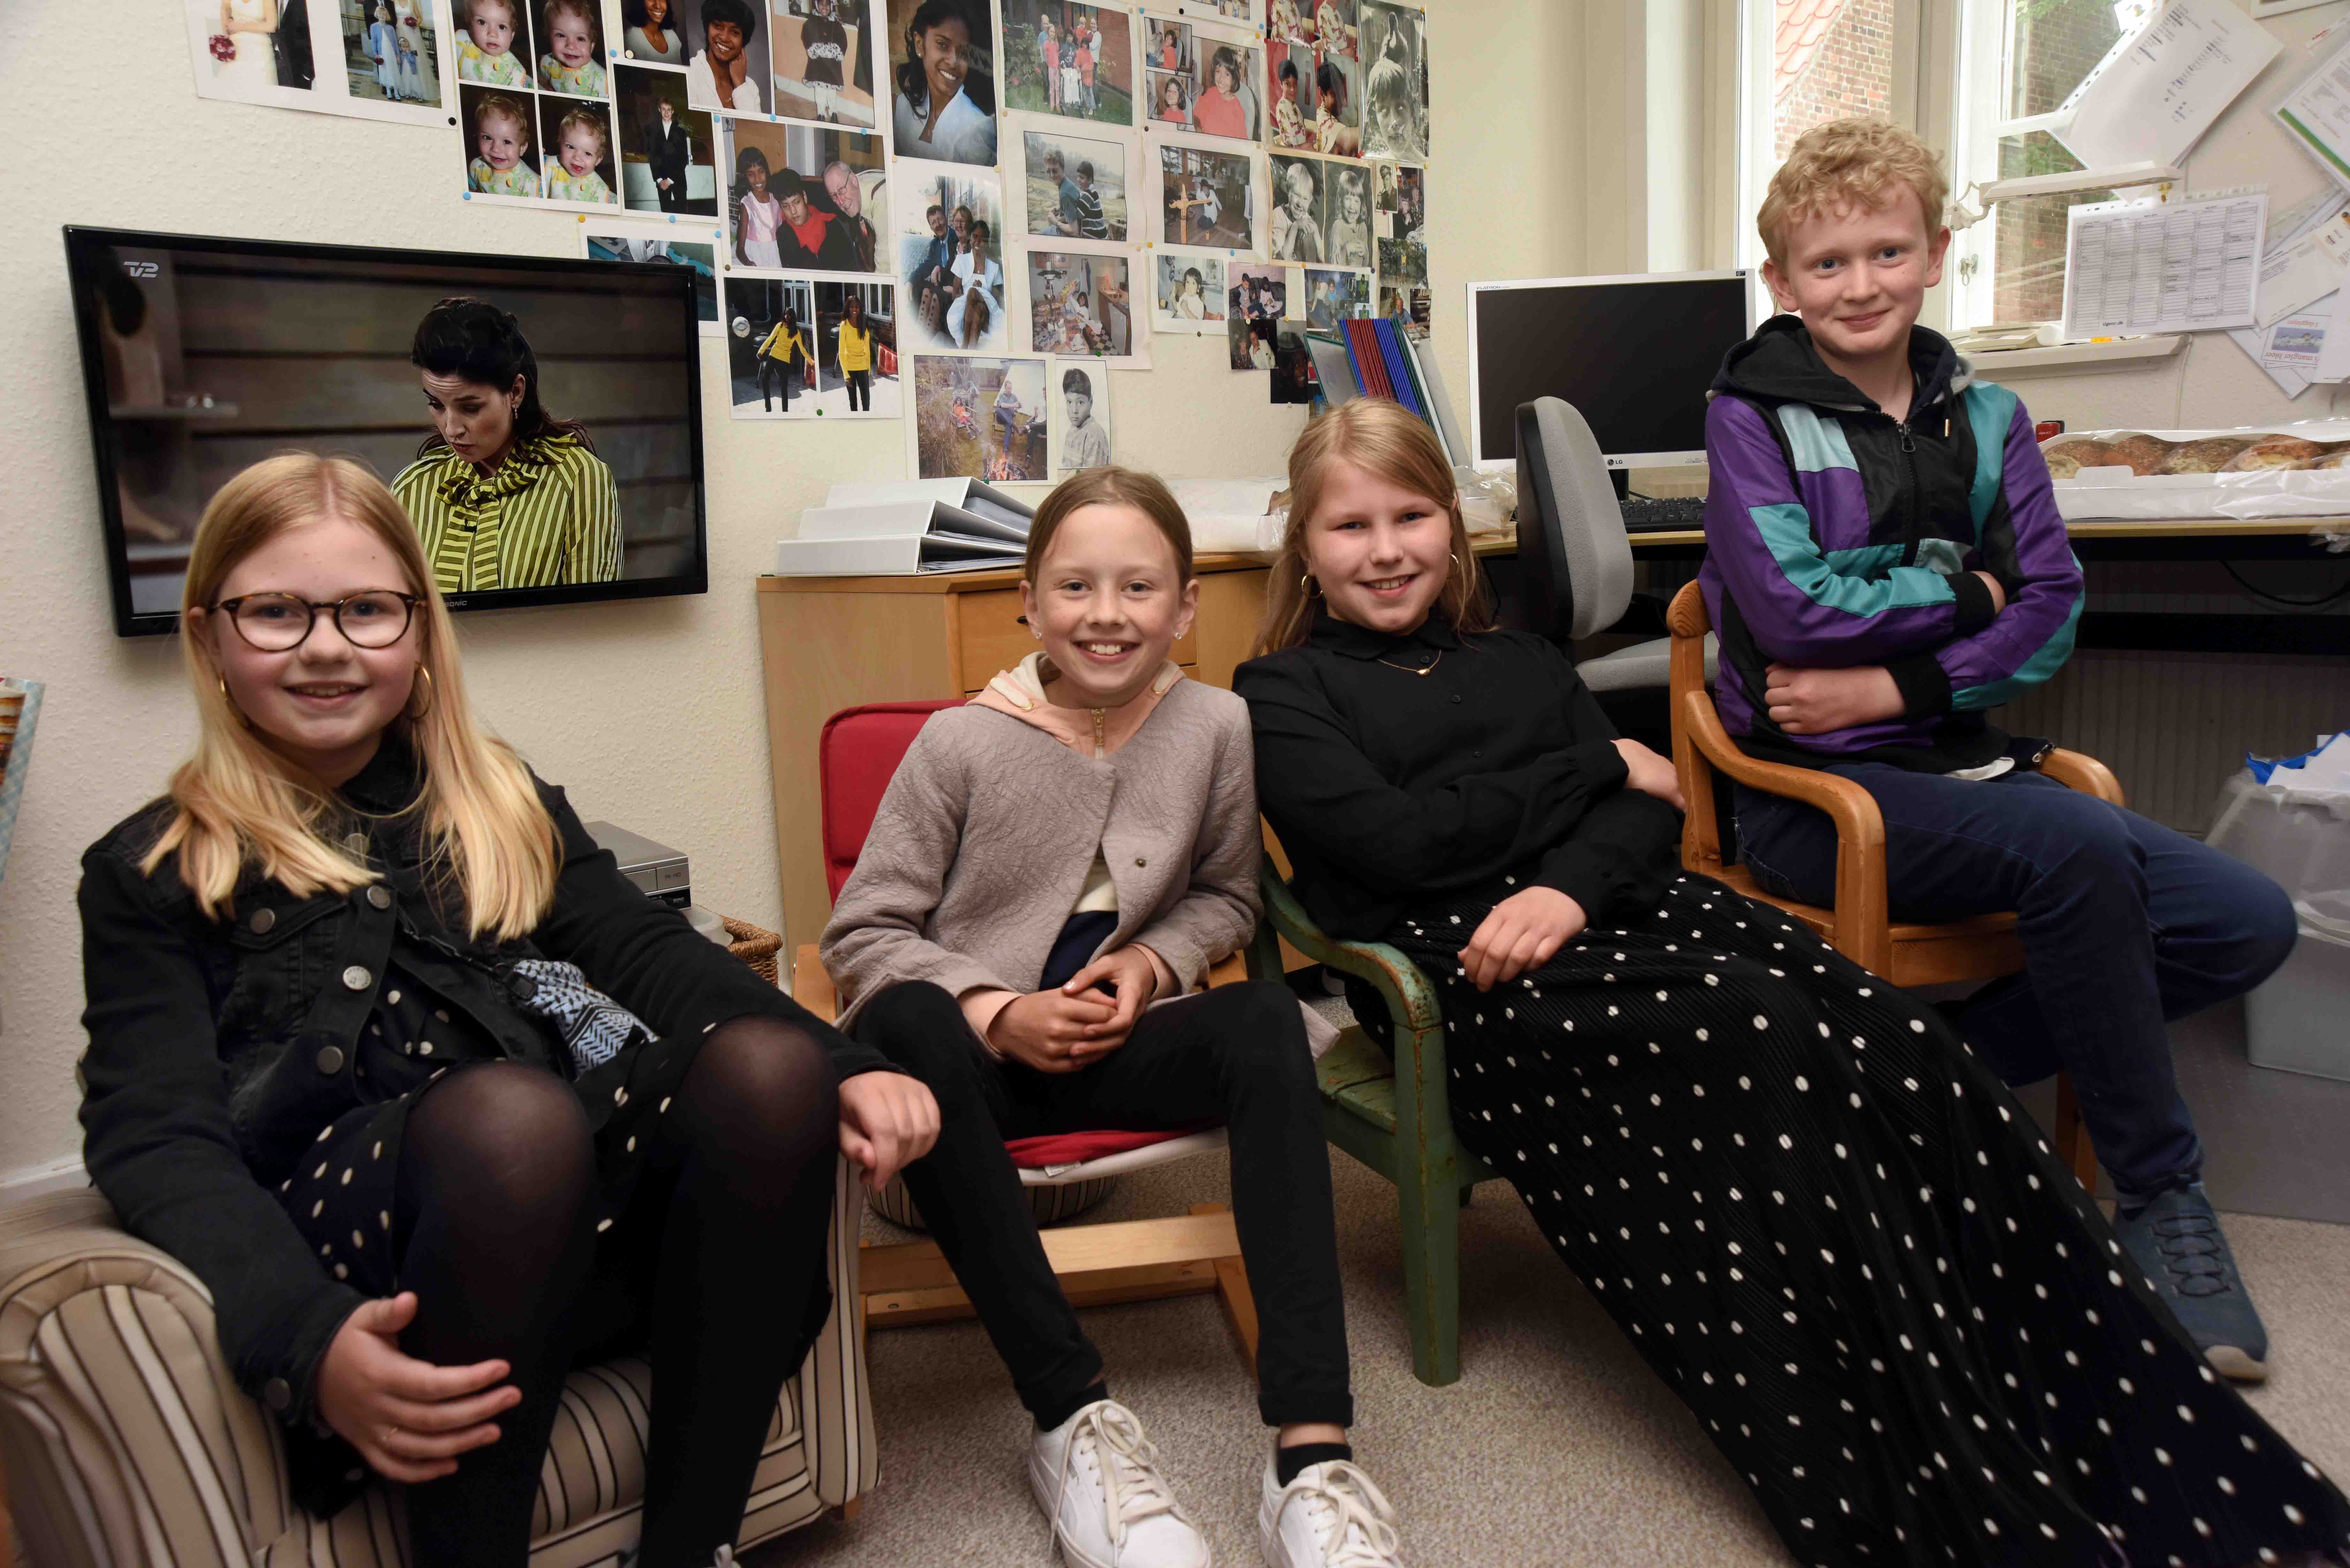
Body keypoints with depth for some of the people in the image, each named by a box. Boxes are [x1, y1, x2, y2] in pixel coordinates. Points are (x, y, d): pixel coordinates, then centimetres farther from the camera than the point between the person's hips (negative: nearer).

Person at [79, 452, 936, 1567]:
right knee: (509, 1108, -35)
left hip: (595, 1230, 4)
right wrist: (308, 1346, -21)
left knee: (766, 1063, -27)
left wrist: (837, 1068, -11)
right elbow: (157, 1138, 0)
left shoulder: (509, 806, 23)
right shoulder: (151, 877, 13)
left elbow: (645, 952, 9)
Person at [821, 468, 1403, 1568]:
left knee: (1267, 1022, -27)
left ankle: (1311, 1448, -32)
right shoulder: (963, 744, -7)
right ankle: (1072, 1415, -29)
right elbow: (860, 933, -4)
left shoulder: (1216, 727, -1)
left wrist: (1152, 961, -7)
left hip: (1111, 1046, 2)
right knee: (903, 1024, -35)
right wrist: (997, 1015, -17)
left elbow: (1225, 898, 13)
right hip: (976, 1057, -2)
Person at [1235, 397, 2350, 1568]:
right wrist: (1600, 770, 4)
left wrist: (1570, 883, -11)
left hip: (1617, 904, 5)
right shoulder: (1283, 697, 11)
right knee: (1761, 1043, -33)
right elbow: (1400, 841, -6)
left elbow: (1650, 811, 13)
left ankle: (2159, 1468, -23)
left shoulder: (1521, 660, 27)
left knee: (1885, 1038, -24)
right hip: (1458, 962, -5)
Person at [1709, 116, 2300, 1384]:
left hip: (1955, 762, 6)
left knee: (2249, 924, -6)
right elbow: (1795, 609, -15)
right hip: (1815, 790, -6)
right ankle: (2162, 1201, -12)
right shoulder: (1753, 415, -2)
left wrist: (1894, 682, -13)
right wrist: (1962, 590, -3)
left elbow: (2051, 612, 2)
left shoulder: (1984, 419, 12)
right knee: (2077, 846, -31)